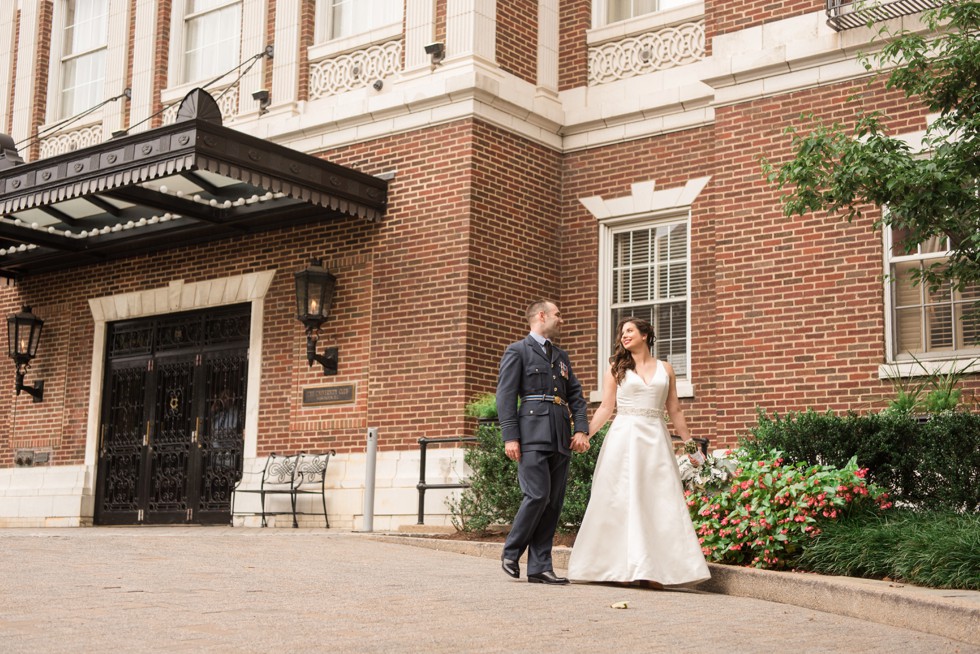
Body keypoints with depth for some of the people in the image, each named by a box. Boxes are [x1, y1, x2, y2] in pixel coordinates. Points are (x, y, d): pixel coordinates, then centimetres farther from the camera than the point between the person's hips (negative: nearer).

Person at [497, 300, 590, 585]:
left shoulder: (561, 356, 24)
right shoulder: (517, 351, 4)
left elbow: (575, 395, 19)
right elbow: (505, 395, -4)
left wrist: (581, 429, 3)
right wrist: (510, 436, -13)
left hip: (561, 440, 7)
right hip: (533, 435, -6)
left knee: (554, 502, 2)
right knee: (538, 495, -15)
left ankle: (539, 567, 5)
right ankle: (511, 553, 4)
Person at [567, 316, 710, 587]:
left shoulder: (665, 369, 12)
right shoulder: (617, 368, 9)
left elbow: (674, 410, 14)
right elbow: (606, 407, 4)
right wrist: (585, 433, -7)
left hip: (656, 440, 1)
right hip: (624, 438, -1)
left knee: (659, 501, -3)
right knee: (621, 500, -3)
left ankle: (655, 569, 0)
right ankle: (622, 566, 0)